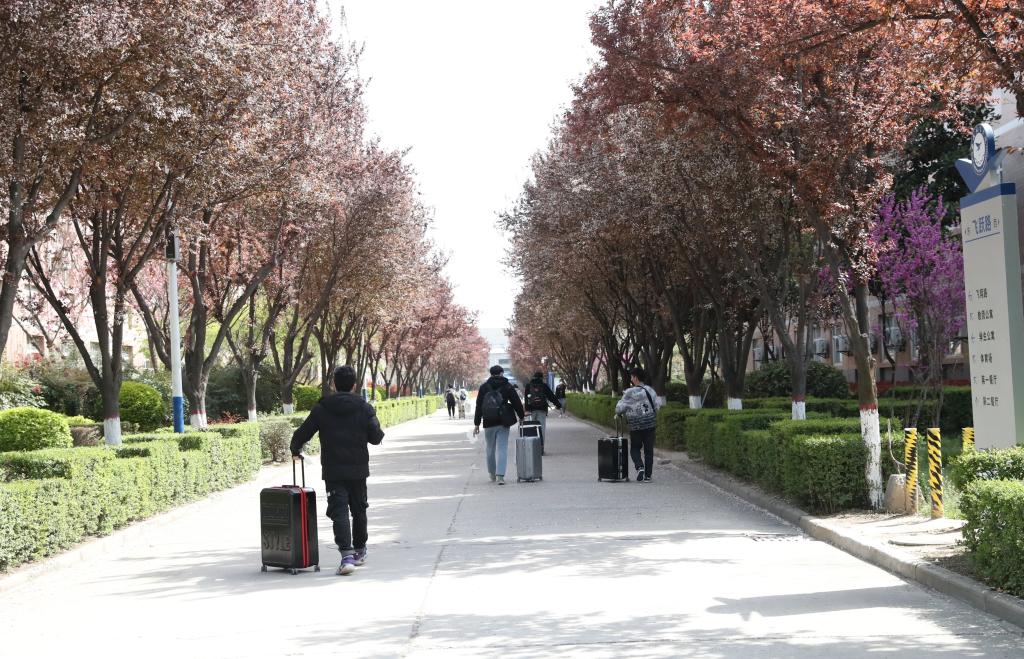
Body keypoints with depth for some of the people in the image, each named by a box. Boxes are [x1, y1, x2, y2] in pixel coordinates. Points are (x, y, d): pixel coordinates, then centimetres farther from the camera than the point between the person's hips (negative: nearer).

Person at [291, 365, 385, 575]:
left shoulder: (321, 408, -3)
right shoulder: (364, 408, -2)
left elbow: (302, 433, 2)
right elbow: (376, 437, -5)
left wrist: (296, 452, 22)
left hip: (333, 471, -2)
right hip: (358, 469, 2)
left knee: (339, 511, -6)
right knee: (359, 509, 18)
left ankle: (347, 554, -22)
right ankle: (360, 551, 31)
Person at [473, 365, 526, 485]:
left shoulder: (484, 387, 2)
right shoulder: (507, 387, -2)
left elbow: (479, 406, 3)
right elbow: (517, 403, 1)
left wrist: (477, 424, 7)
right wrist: (521, 417, 17)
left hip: (488, 423, 2)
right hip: (503, 423, -2)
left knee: (490, 449, 15)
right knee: (502, 448, -3)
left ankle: (492, 474, 26)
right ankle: (500, 476, -13)